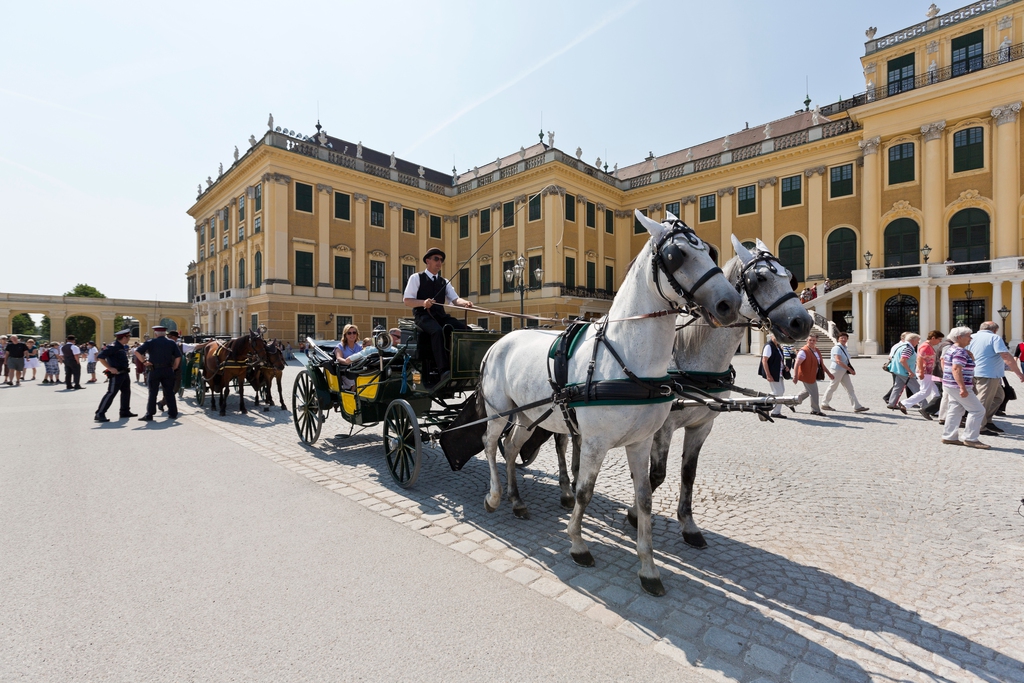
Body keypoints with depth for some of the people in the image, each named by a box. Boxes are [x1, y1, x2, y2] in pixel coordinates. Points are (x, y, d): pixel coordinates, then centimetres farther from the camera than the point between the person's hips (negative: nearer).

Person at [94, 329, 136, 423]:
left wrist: (127, 367, 15)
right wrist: (110, 368, -24)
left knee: (126, 392, 16)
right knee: (111, 393, -10)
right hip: (116, 374, -10)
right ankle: (99, 414, -7)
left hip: (124, 374, 10)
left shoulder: (123, 347, 13)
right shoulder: (113, 347, -16)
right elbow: (100, 357, -24)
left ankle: (125, 411, 28)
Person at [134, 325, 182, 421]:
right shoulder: (171, 343, 6)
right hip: (168, 370, 2)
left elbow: (137, 352, -8)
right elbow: (178, 357, 1)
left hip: (155, 370, -2)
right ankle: (173, 413, 12)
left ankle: (149, 414, 4)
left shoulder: (150, 343, 1)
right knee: (169, 392, 9)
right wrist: (174, 368, 9)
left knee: (152, 393, 3)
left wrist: (144, 361, 1)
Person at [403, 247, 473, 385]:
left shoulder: (444, 282, 19)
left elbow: (455, 300, 7)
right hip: (423, 315, -5)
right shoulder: (416, 277, 5)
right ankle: (443, 371, -40)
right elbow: (407, 301, -2)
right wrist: (423, 302, -22)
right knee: (438, 331, -38)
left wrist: (465, 303, -17)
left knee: (466, 329, -21)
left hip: (440, 315, 5)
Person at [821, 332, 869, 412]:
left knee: (850, 388, 6)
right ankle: (824, 404, 15)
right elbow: (838, 361, -24)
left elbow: (846, 361, 20)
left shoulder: (845, 348, 12)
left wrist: (851, 369, 9)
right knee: (832, 387, 2)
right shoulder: (837, 348, -15)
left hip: (844, 371, 8)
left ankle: (857, 407, 7)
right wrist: (849, 369, -24)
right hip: (837, 370, -8)